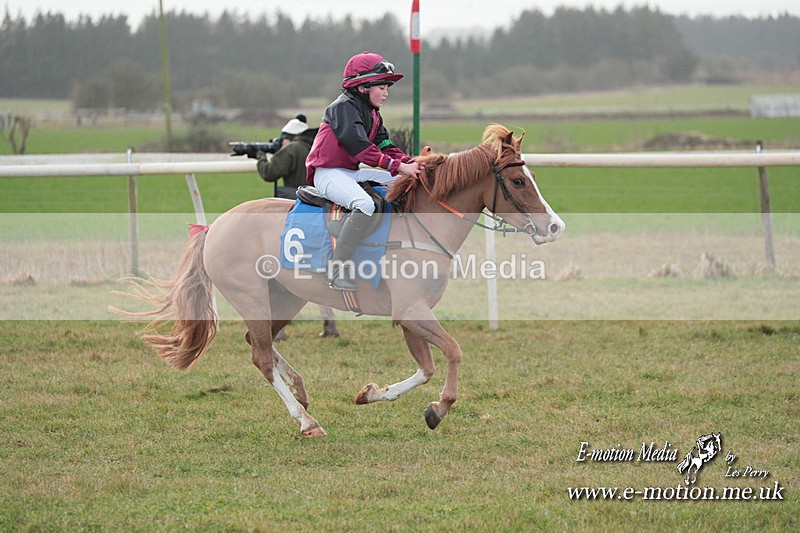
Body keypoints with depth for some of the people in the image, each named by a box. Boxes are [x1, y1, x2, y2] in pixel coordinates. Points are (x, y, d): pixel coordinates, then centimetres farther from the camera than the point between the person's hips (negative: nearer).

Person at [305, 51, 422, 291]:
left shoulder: (372, 114, 17)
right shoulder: (344, 107, -14)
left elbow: (385, 146, 12)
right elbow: (359, 146, -25)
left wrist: (411, 163, -8)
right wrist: (398, 166, -29)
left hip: (351, 172, 10)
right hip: (328, 173, -10)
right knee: (365, 205, -35)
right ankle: (338, 270, -35)